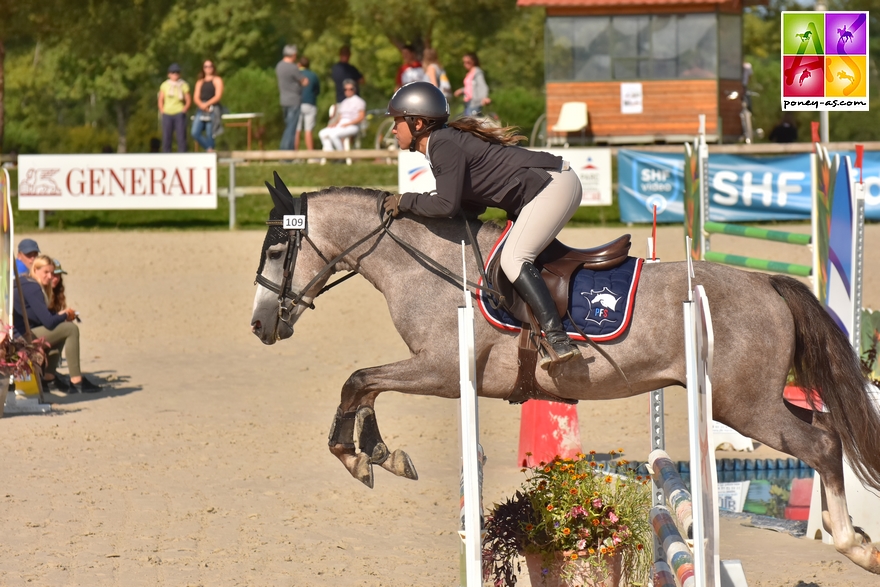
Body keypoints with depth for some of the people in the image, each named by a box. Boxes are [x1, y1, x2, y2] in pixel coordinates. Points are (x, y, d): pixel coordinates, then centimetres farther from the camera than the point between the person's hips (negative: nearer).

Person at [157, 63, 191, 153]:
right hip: (167, 114, 2)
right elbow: (161, 100, 12)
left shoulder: (183, 85, 3)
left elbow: (189, 100, 6)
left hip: (179, 114, -2)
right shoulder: (164, 85, 8)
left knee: (181, 137, -5)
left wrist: (184, 110, -6)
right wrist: (162, 111, 1)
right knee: (166, 137, 1)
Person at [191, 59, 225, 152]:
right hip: (201, 110, 5)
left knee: (209, 135, -9)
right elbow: (196, 97, 11)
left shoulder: (217, 80, 7)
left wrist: (207, 104, -15)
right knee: (195, 133, -12)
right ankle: (209, 149, 2)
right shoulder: (200, 82, 22)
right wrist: (201, 104, -11)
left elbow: (218, 96, -4)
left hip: (213, 110, -5)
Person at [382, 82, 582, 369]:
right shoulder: (443, 142, 15)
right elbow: (473, 203, 15)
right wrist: (414, 207, 9)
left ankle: (559, 341, -27)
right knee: (516, 257, 16)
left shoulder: (443, 145, -15)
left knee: (513, 259, -19)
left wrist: (405, 201, -9)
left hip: (553, 185, -11)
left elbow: (446, 204, -24)